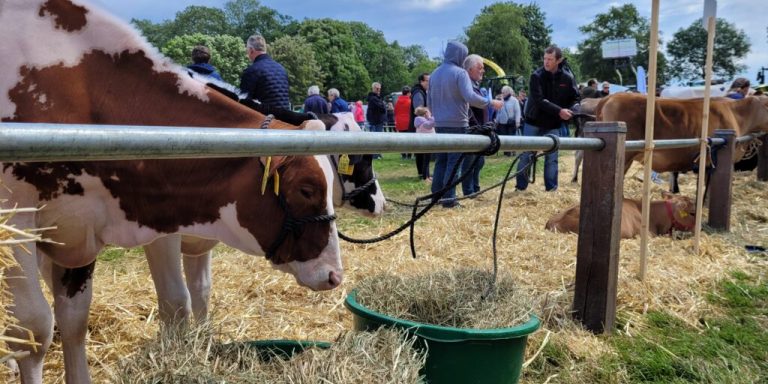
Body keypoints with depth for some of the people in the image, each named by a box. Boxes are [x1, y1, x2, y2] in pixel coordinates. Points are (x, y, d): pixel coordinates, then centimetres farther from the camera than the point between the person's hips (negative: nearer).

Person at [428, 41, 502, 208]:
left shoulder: (434, 74, 12)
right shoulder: (460, 73, -10)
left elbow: (429, 102, 17)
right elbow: (470, 97, -22)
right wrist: (491, 103, -12)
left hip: (439, 125, 7)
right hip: (457, 124, -6)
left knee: (440, 161, 13)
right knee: (453, 162, -2)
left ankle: (436, 195, 15)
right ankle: (448, 198, -2)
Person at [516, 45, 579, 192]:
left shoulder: (567, 78, -6)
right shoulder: (536, 76, -13)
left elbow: (575, 98, 2)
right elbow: (539, 100, -23)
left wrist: (567, 113, -18)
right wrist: (558, 111, -32)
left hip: (553, 125, 2)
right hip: (533, 122, -1)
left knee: (552, 158, 5)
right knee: (526, 155, 3)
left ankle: (551, 188, 13)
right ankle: (521, 187, 13)